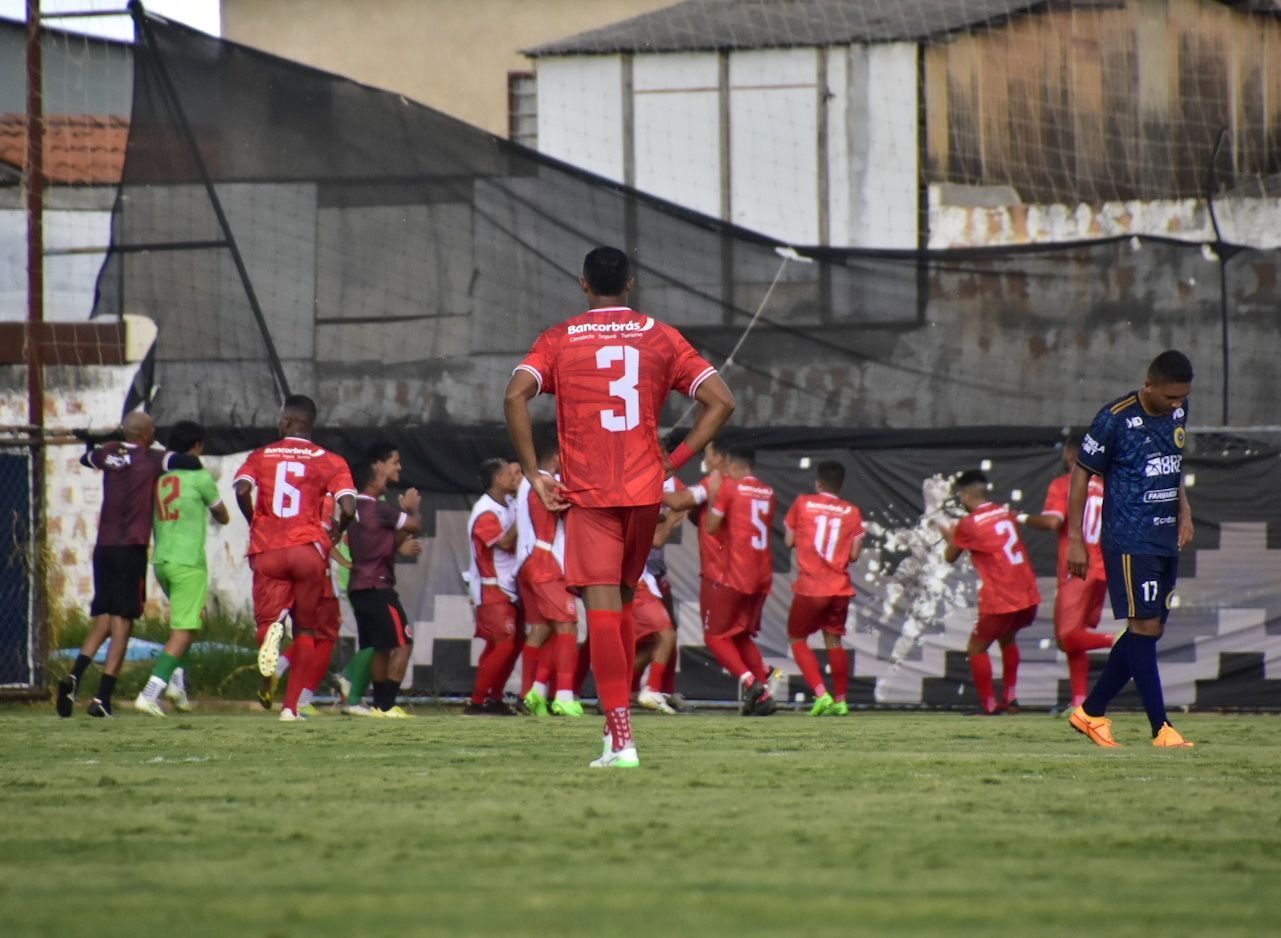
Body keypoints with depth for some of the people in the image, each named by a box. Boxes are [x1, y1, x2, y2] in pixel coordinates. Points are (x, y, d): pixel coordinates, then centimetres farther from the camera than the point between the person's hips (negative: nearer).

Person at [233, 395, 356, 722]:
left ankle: (272, 628, -36)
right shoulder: (329, 461, 7)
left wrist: (254, 523, 9)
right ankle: (291, 705, 4)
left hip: (267, 550, 0)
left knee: (267, 617, 3)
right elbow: (348, 508, -6)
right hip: (308, 547, 0)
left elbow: (242, 490, -9)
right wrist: (337, 531, 16)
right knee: (308, 630, 12)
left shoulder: (261, 456, 9)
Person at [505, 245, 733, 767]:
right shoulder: (660, 337, 8)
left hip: (587, 494, -2)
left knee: (603, 610, -7)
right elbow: (720, 401, 0)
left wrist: (533, 473, -8)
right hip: (645, 490, 3)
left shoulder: (559, 341, 3)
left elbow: (515, 397, -14)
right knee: (623, 601, 21)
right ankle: (617, 720, 19)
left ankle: (622, 740, -17)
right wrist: (675, 461, 4)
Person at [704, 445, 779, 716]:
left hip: (736, 575, -7)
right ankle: (764, 693, 6)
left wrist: (713, 497, 10)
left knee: (715, 634, 3)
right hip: (763, 576, 7)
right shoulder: (768, 493, 13)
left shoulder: (730, 487, -6)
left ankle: (749, 681, -17)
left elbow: (711, 527, -6)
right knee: (742, 636, 19)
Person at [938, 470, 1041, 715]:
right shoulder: (1007, 514, 11)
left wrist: (950, 536, 31)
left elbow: (950, 557, 10)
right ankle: (1010, 698, 29)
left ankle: (989, 705, 7)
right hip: (1029, 595, 7)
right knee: (1007, 639, 30)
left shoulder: (968, 524, -6)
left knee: (976, 649, 9)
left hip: (1000, 600, -7)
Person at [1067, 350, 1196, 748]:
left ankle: (1091, 712, 19)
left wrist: (1183, 510, 11)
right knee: (1145, 627, -10)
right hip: (1129, 541, -8)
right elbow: (1081, 475, -7)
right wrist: (1075, 540, -7)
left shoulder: (1177, 412, 7)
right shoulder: (1115, 419, -14)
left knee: (1148, 632, 8)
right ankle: (1162, 730, -10)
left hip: (1166, 541, 8)